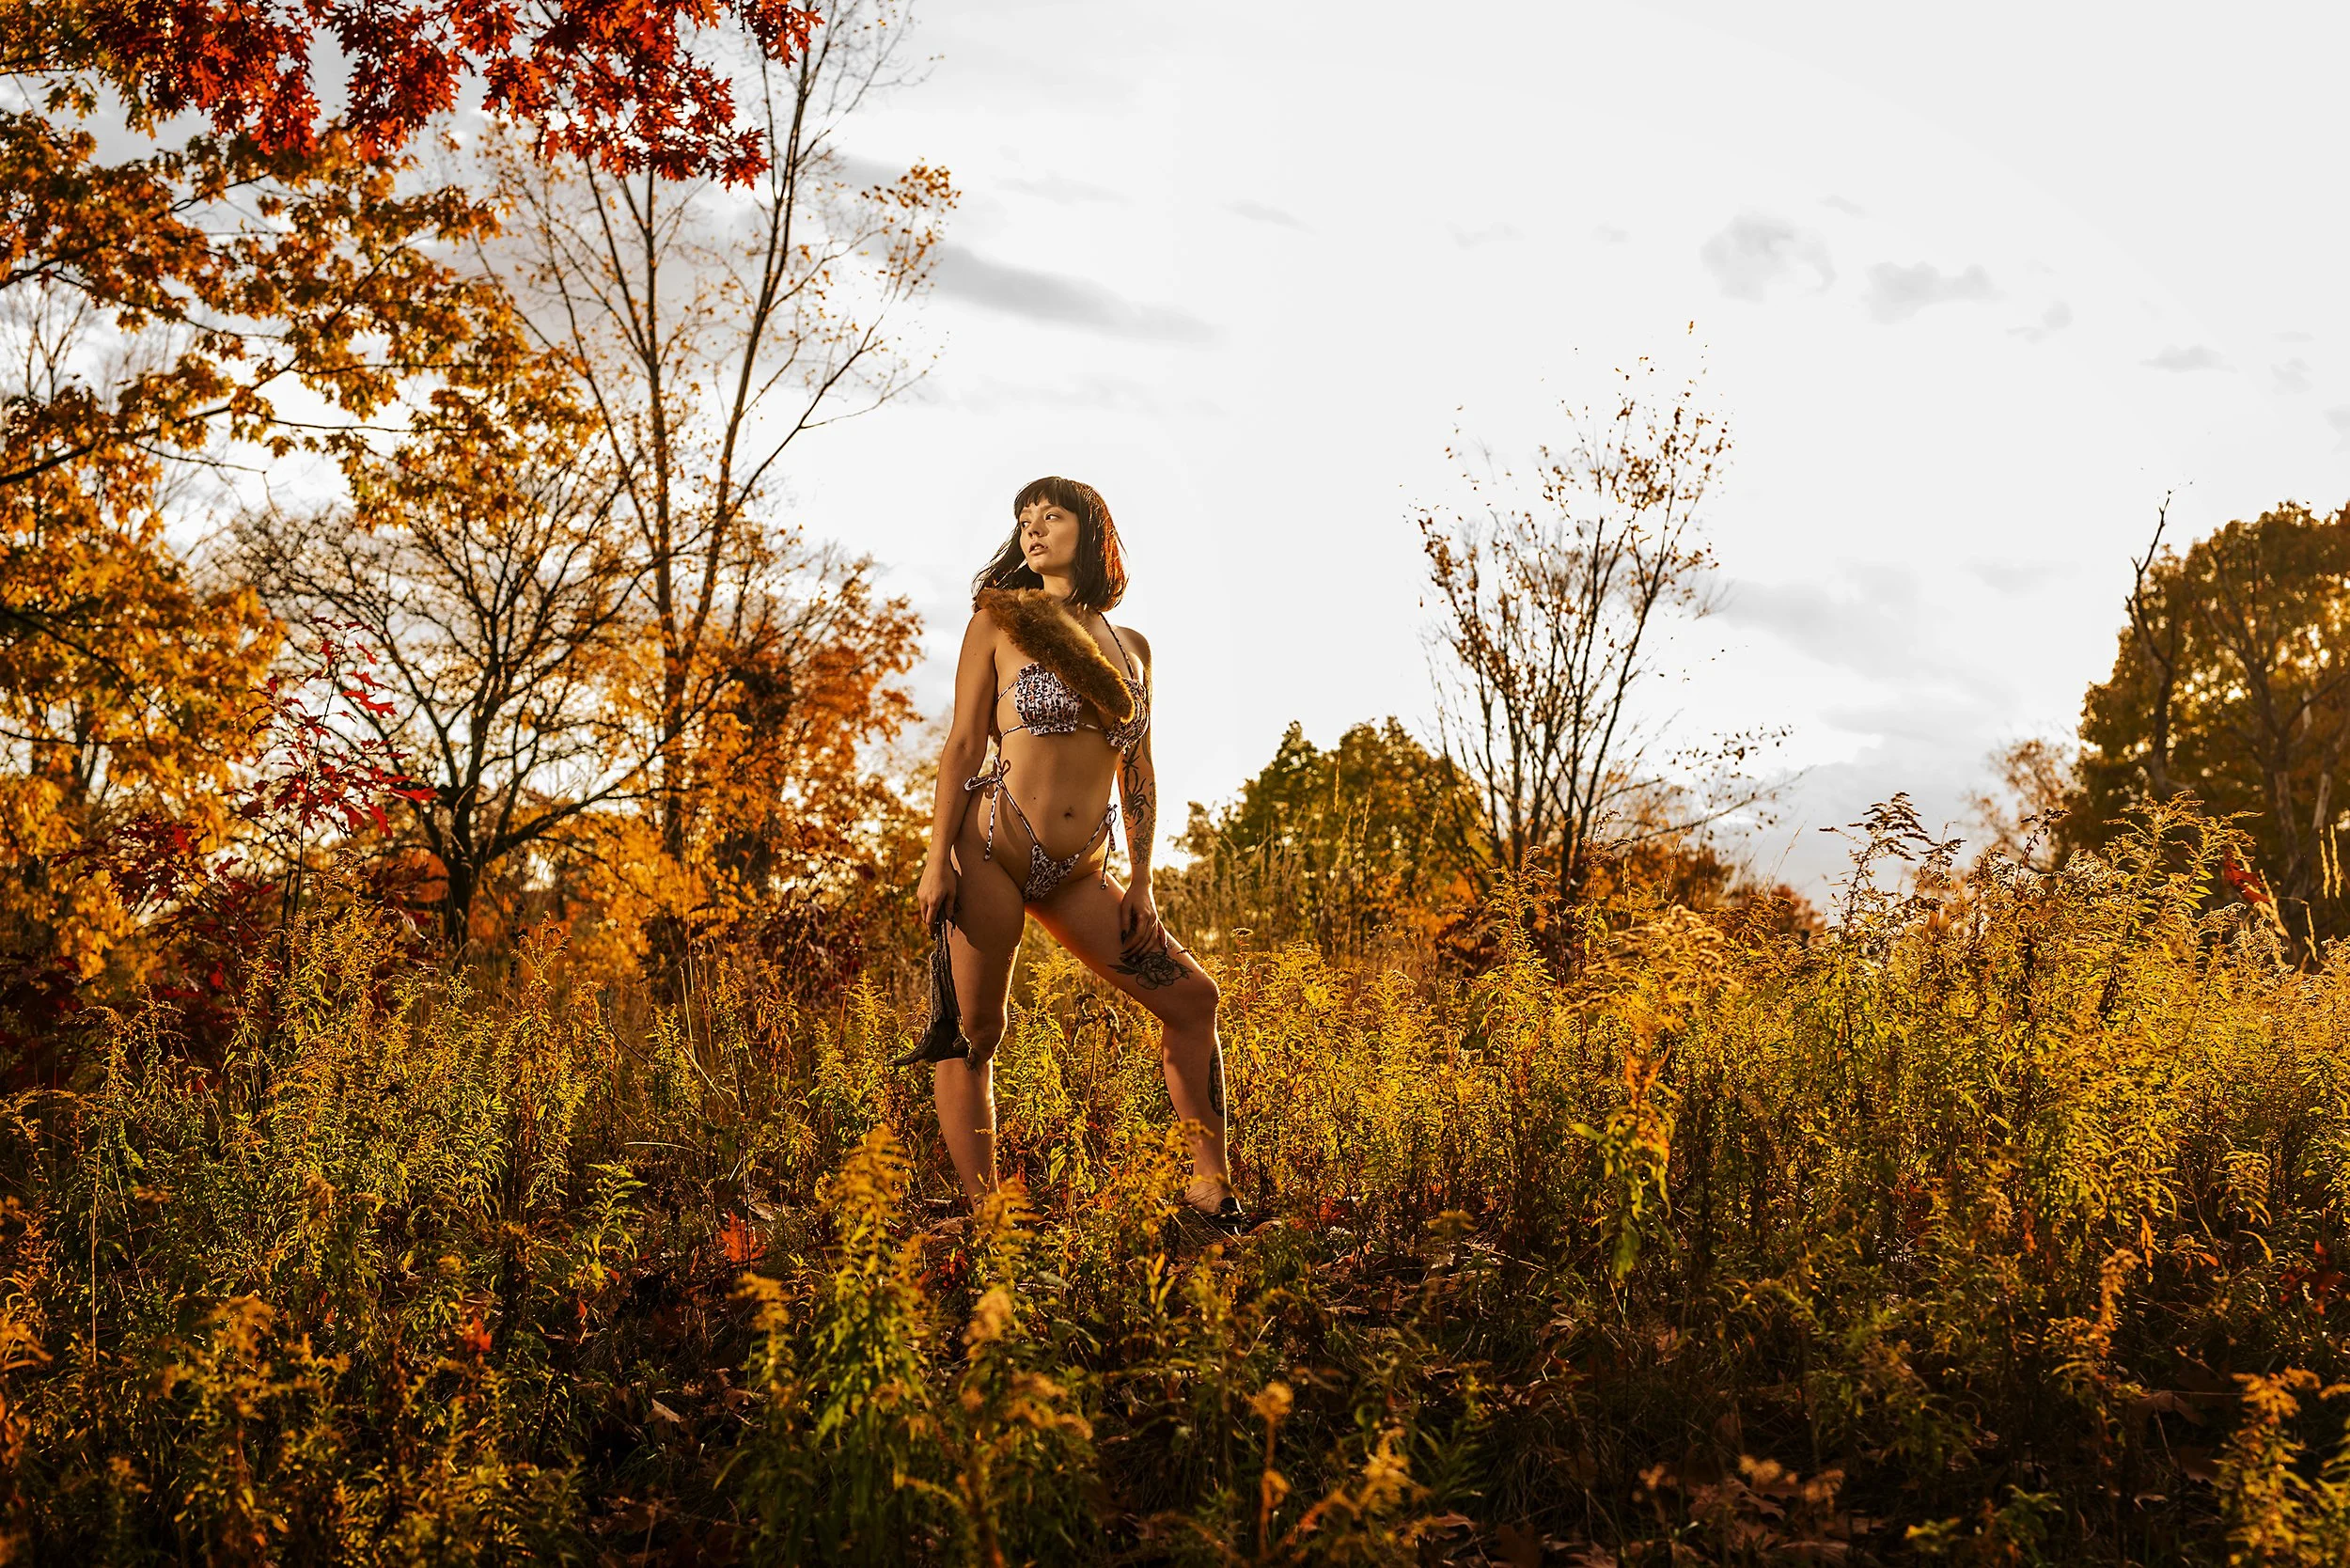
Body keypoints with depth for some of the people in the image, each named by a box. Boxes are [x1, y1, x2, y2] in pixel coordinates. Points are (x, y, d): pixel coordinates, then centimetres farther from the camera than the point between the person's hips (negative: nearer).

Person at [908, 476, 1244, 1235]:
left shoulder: (1132, 647, 15)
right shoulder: (1000, 622, 3)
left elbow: (1139, 772, 15)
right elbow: (963, 744, -2)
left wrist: (1141, 883, 9)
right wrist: (938, 857, -9)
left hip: (1076, 875, 5)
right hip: (992, 846, -4)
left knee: (1191, 997, 1)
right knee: (972, 1035, -4)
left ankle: (1212, 1190, 10)